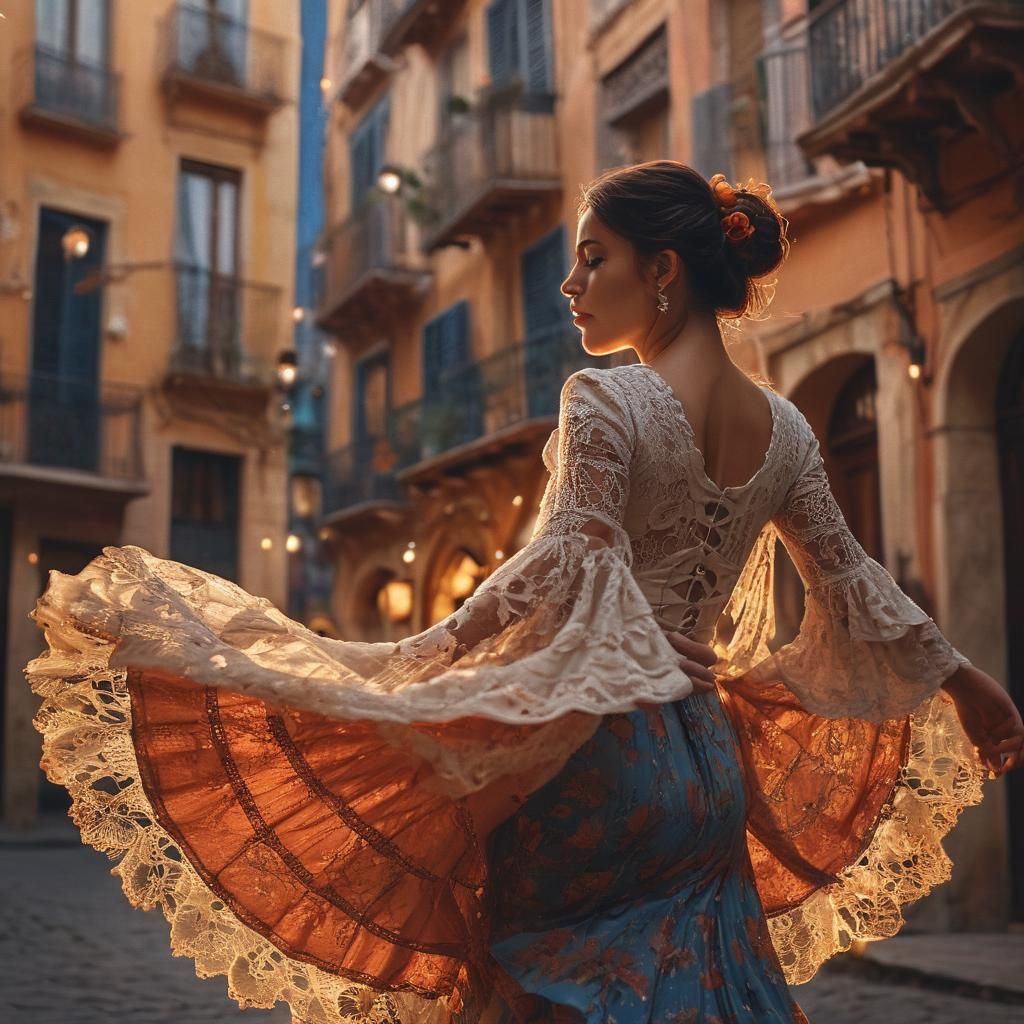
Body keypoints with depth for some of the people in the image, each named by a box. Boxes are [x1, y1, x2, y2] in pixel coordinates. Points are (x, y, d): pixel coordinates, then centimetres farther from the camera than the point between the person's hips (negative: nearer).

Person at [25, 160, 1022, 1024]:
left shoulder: (604, 400, -11)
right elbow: (852, 582, 14)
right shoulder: (784, 427, 8)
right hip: (712, 768, 7)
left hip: (594, 754, -6)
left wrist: (415, 659, -23)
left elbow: (565, 567, -22)